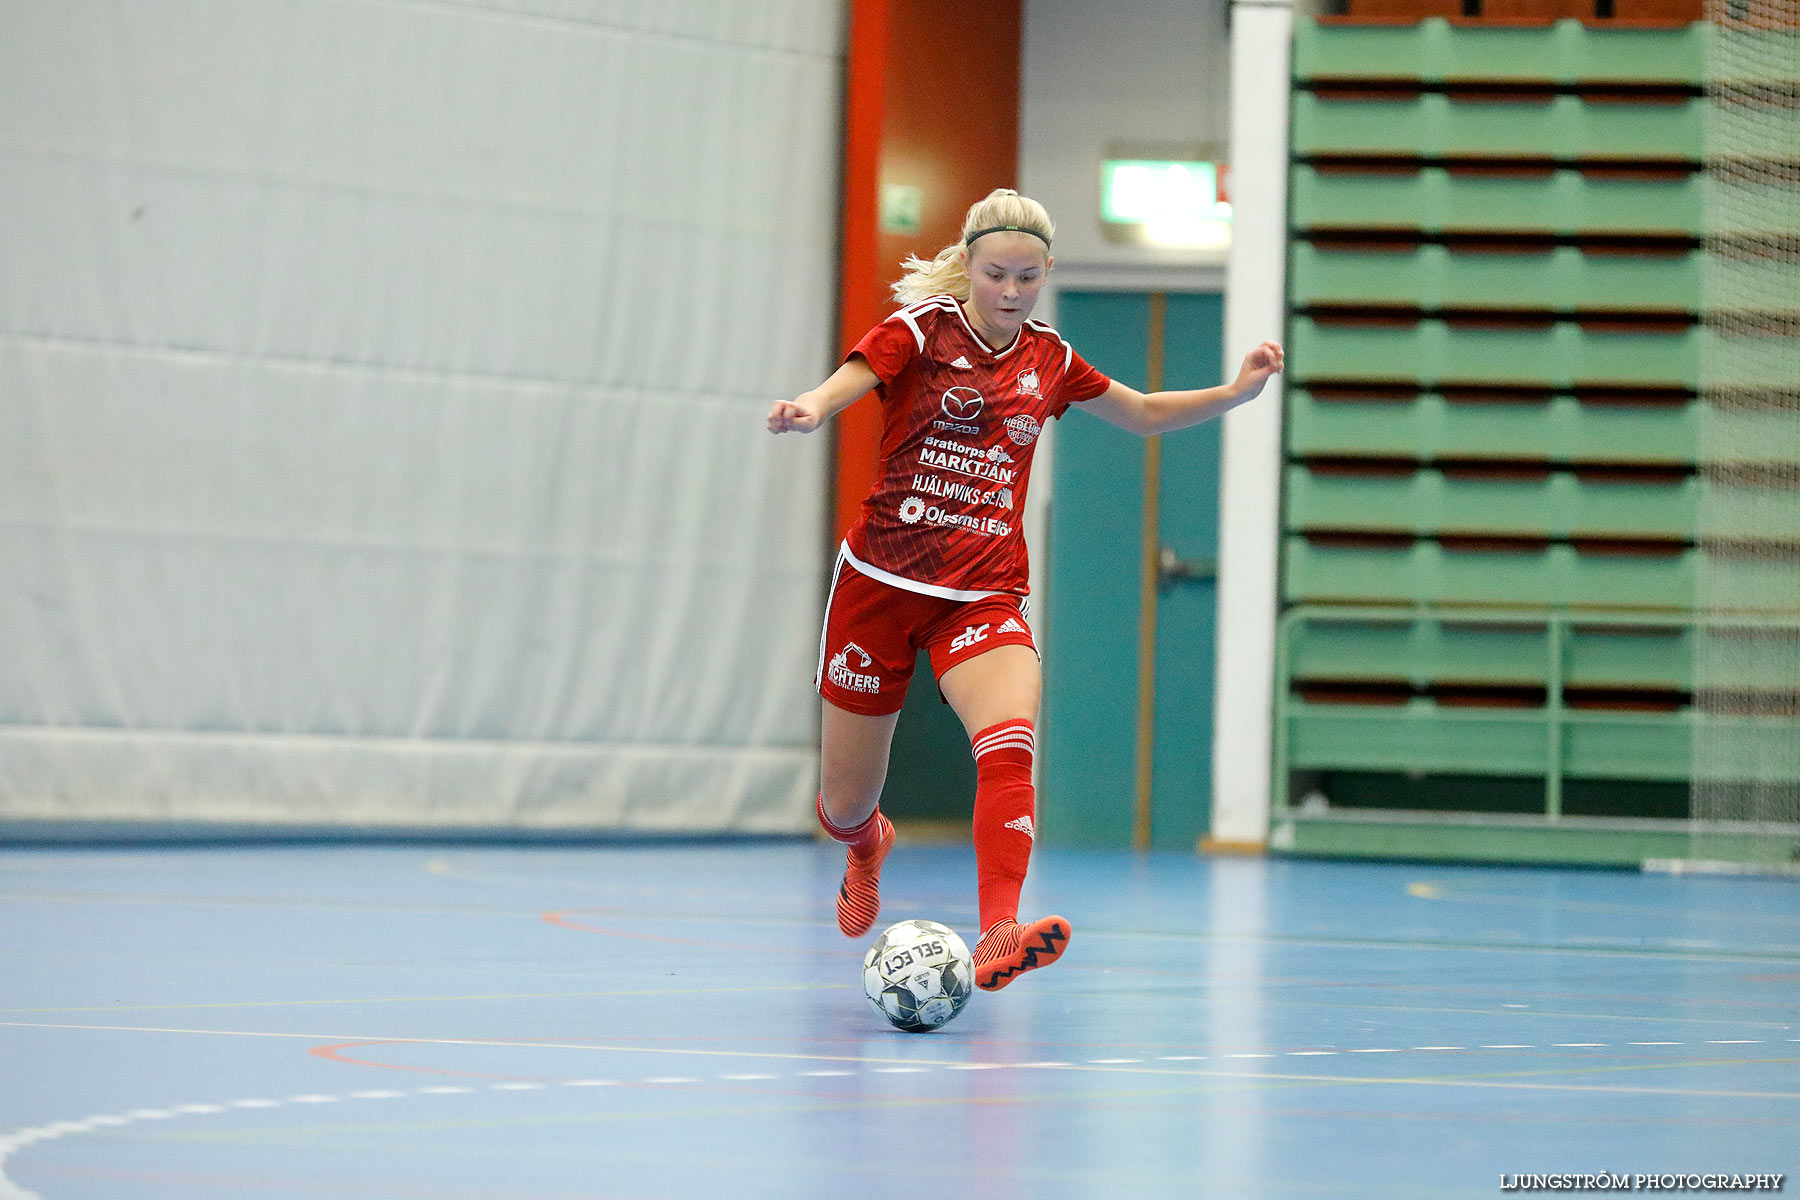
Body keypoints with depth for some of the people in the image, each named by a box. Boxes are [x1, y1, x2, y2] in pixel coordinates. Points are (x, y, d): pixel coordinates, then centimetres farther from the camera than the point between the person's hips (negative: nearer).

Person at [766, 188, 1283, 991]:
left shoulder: (1049, 360, 8)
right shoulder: (922, 329, -5)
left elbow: (1145, 415, 24)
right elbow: (843, 386, -23)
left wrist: (1236, 392, 8)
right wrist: (809, 410, -47)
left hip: (985, 593, 2)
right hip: (882, 583, -2)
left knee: (1011, 746, -29)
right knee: (843, 807, 8)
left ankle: (998, 937, -40)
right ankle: (868, 847, 46)